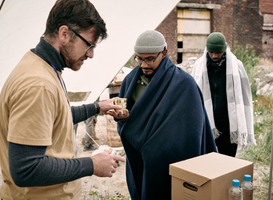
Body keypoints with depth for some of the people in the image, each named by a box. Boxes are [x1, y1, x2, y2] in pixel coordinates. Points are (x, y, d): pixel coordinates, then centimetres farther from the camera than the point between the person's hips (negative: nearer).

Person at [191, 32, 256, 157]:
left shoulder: (236, 66, -3)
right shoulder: (199, 66, 0)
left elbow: (244, 98, 0)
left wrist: (246, 129, -1)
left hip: (229, 124, -1)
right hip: (205, 123, 1)